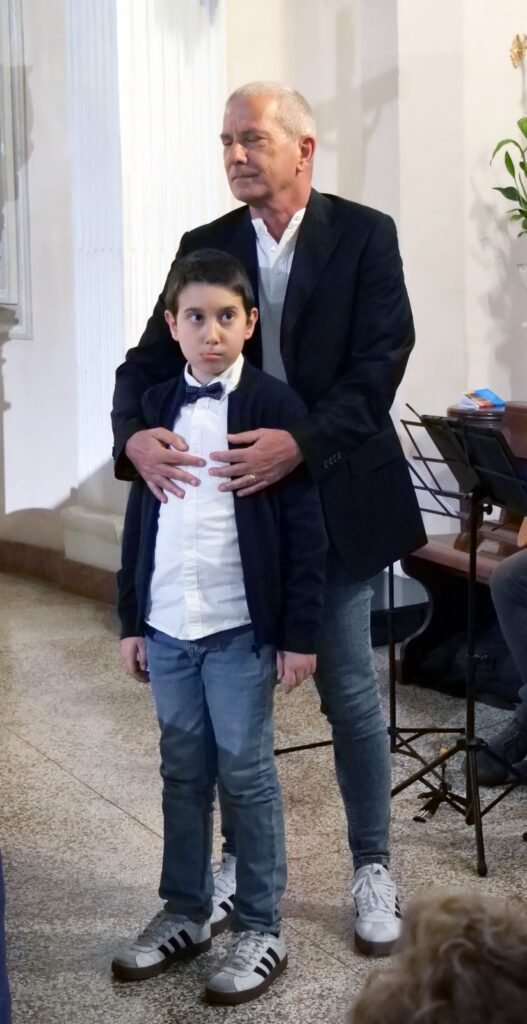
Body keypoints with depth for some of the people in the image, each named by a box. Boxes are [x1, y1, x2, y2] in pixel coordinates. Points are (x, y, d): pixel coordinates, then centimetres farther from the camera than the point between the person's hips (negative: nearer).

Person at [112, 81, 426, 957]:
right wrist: (136, 434, -22)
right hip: (234, 502, 3)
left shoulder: (364, 236, -4)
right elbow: (150, 360, 0)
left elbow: (379, 366, -14)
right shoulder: (205, 246, 5)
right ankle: (242, 857, 30)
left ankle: (372, 867, 23)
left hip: (332, 497, -3)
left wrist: (301, 443, -29)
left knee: (349, 690, 6)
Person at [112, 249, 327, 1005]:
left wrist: (300, 632, -10)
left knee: (245, 773, 3)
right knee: (183, 774, 14)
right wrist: (132, 618, 12)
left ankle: (261, 930, 15)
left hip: (242, 627, -4)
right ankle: (185, 912, 28)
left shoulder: (275, 406, -7)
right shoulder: (157, 406, 8)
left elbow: (304, 529, -8)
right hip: (168, 627, 5)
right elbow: (141, 516, 13)